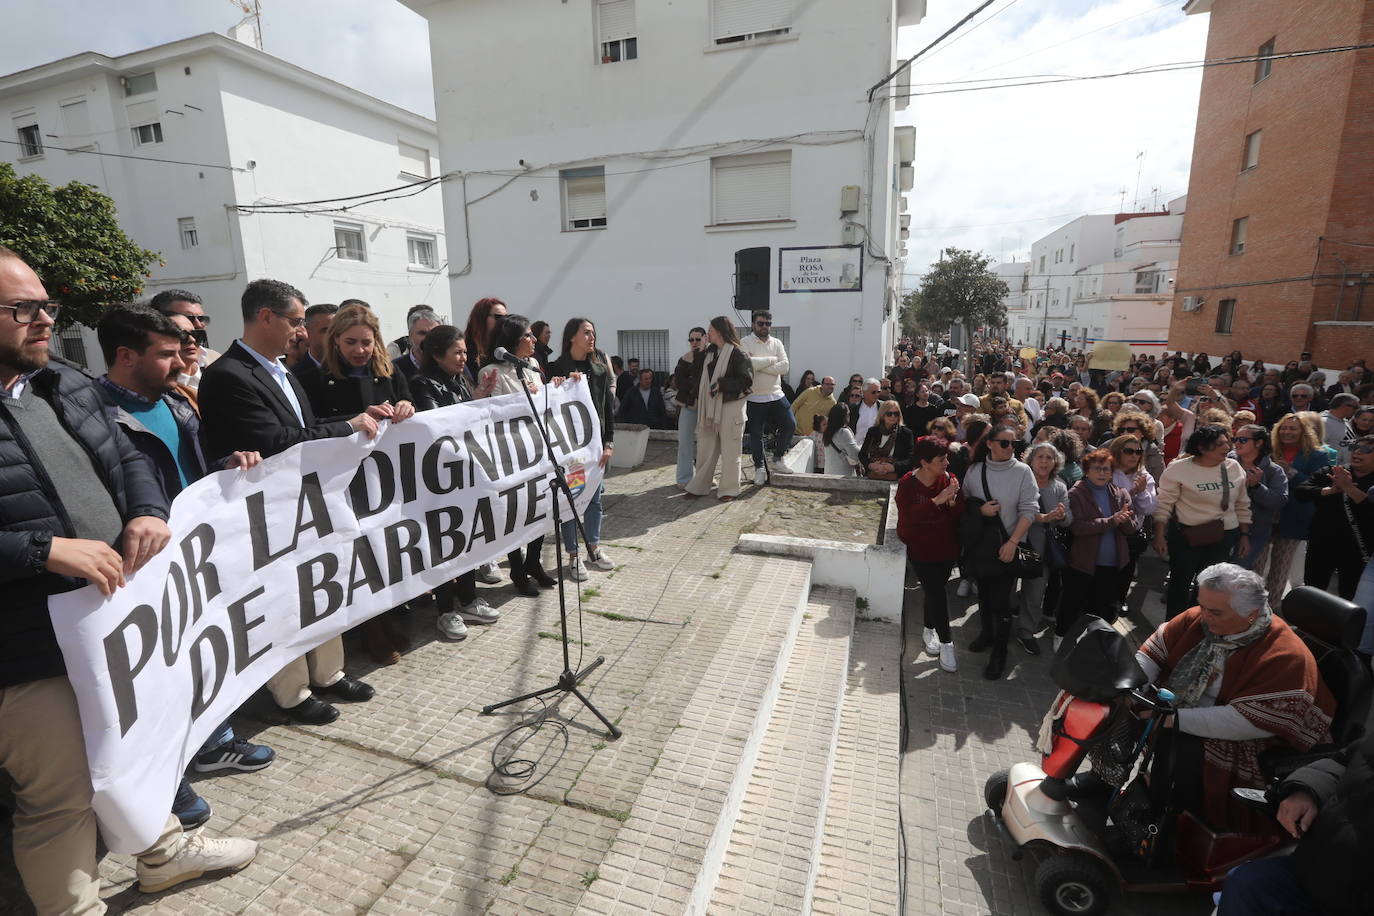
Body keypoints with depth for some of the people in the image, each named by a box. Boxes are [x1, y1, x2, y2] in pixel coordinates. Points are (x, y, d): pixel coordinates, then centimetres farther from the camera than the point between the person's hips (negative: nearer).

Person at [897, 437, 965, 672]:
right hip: (919, 547, -3)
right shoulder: (907, 484, -13)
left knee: (933, 590, 11)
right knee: (936, 591, -10)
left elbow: (960, 515, -4)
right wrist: (937, 500, -32)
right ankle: (946, 642, 2)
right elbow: (908, 516, -26)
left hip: (946, 547, 3)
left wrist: (953, 501, -26)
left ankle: (929, 630, 33)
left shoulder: (949, 479, -4)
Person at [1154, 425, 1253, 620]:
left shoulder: (1234, 467, 1)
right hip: (1186, 536, -4)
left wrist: (1245, 535, 10)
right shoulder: (1179, 469, -14)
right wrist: (1159, 536, -13)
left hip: (1224, 537, 4)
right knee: (1180, 583, 8)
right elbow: (1163, 505, -11)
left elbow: (1242, 505, 11)